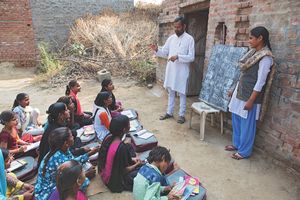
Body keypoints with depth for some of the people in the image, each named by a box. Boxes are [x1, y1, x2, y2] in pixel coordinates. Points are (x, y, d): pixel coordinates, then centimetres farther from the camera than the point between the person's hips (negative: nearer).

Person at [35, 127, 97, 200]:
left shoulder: (63, 150, -8)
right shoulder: (60, 160, -31)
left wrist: (90, 153, 6)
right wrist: (87, 174, -7)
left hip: (54, 184, 8)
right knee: (84, 181, -17)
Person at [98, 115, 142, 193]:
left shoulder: (108, 137, -10)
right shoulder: (122, 147, -33)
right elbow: (125, 170, -20)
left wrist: (131, 159, 4)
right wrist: (137, 164, -2)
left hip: (104, 174, 8)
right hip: (114, 181, -7)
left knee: (129, 147, 9)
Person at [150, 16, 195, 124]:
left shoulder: (189, 39, -8)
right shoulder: (171, 38, 7)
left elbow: (191, 57, -13)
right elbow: (164, 53, 9)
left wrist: (178, 57, -26)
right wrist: (157, 50, -11)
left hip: (182, 71, -5)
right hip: (171, 70, 5)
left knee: (182, 93, 6)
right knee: (171, 92, 14)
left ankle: (181, 115, 20)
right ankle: (169, 112, 28)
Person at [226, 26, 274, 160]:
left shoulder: (265, 57, -17)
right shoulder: (252, 52, 10)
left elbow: (260, 81, -19)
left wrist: (251, 100, -19)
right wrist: (234, 90, 17)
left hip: (250, 95, -8)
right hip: (240, 92, 9)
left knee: (247, 124, 4)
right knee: (236, 120, 17)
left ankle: (244, 151, 19)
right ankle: (236, 144, 34)